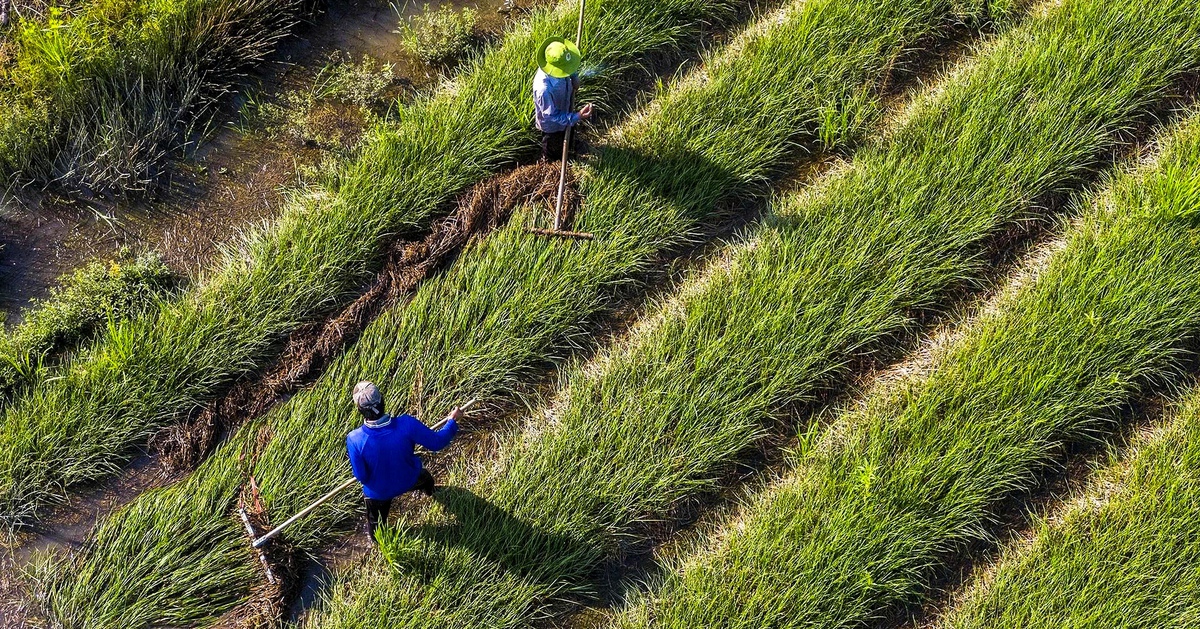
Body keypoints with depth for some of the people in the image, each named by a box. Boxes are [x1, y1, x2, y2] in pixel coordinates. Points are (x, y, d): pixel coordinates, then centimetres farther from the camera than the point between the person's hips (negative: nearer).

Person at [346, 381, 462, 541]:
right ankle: (429, 491, 73)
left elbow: (361, 477, -23)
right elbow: (437, 442, -20)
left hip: (378, 491, -1)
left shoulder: (354, 440, -37)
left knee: (375, 520, 33)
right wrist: (452, 421, -2)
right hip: (409, 481, 1)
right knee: (424, 476, 39)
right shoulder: (407, 424, -36)